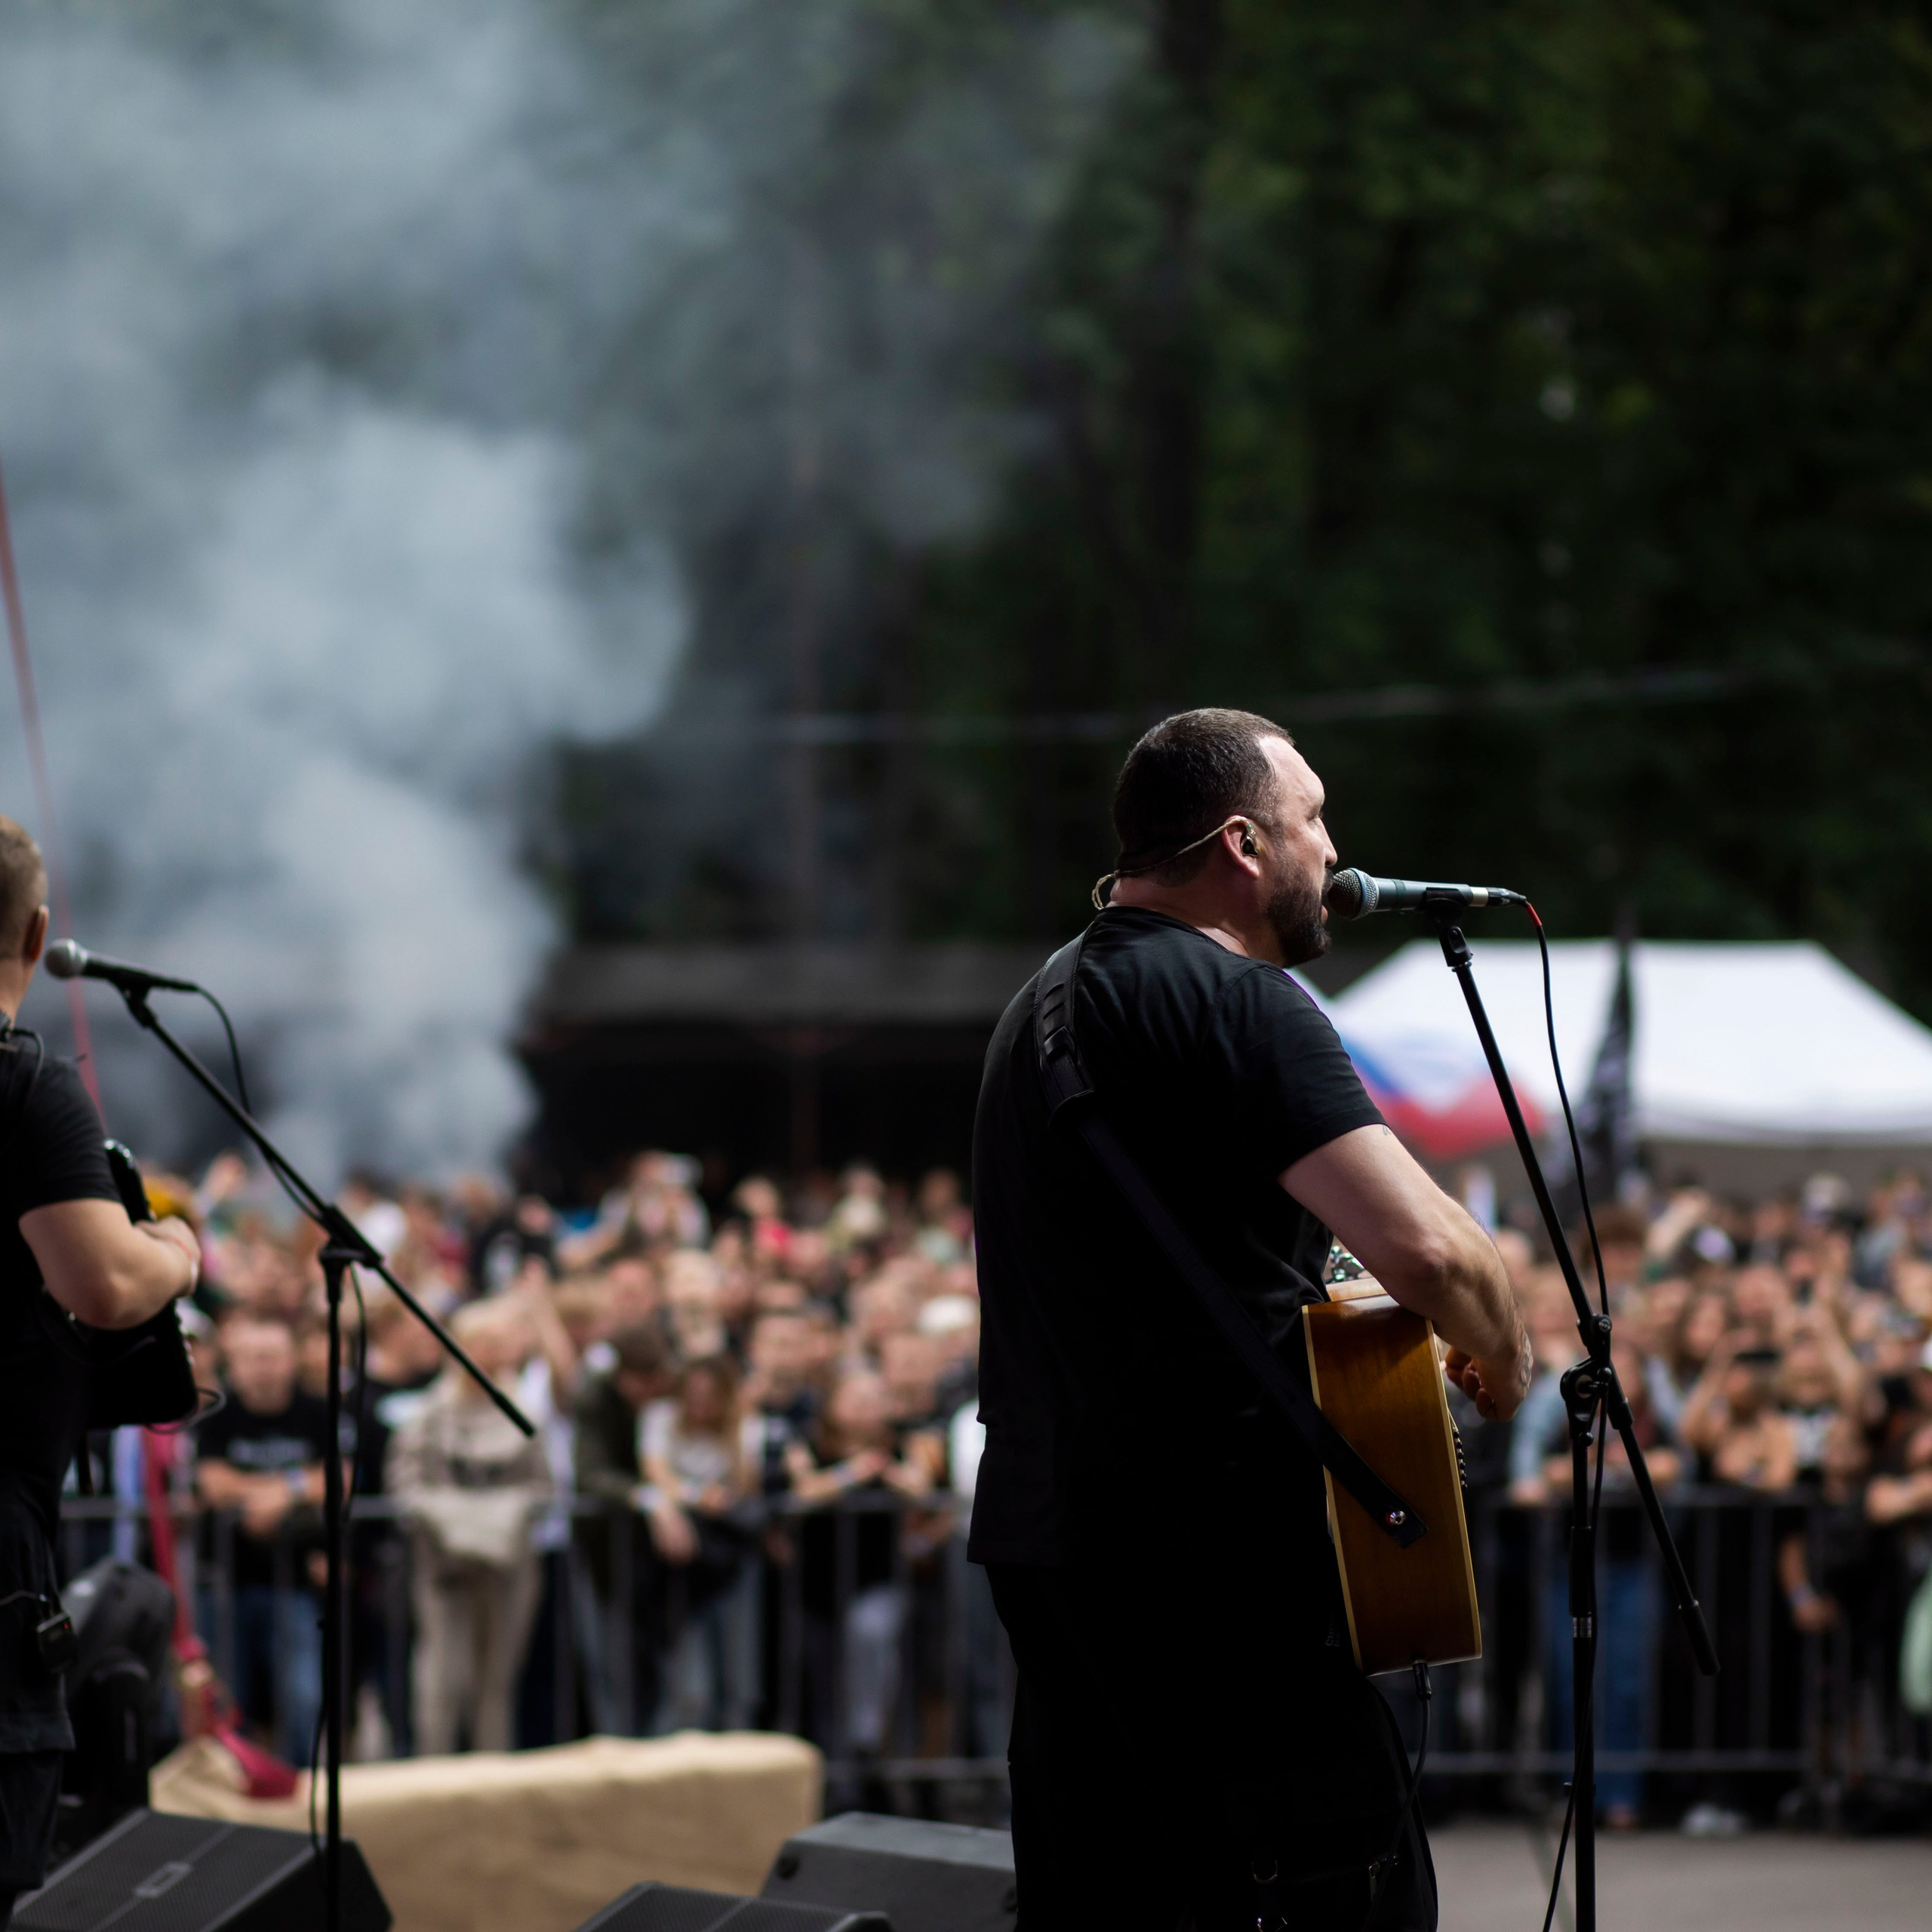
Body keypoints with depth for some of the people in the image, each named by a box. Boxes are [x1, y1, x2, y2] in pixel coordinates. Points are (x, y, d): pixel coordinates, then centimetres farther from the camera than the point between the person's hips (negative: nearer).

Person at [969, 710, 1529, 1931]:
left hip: (1039, 1541, 10)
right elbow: (1425, 1247, -22)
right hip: (1214, 1555, -10)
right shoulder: (1235, 1003, -12)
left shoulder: (1042, 1006, 18)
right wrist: (1503, 1359, -3)